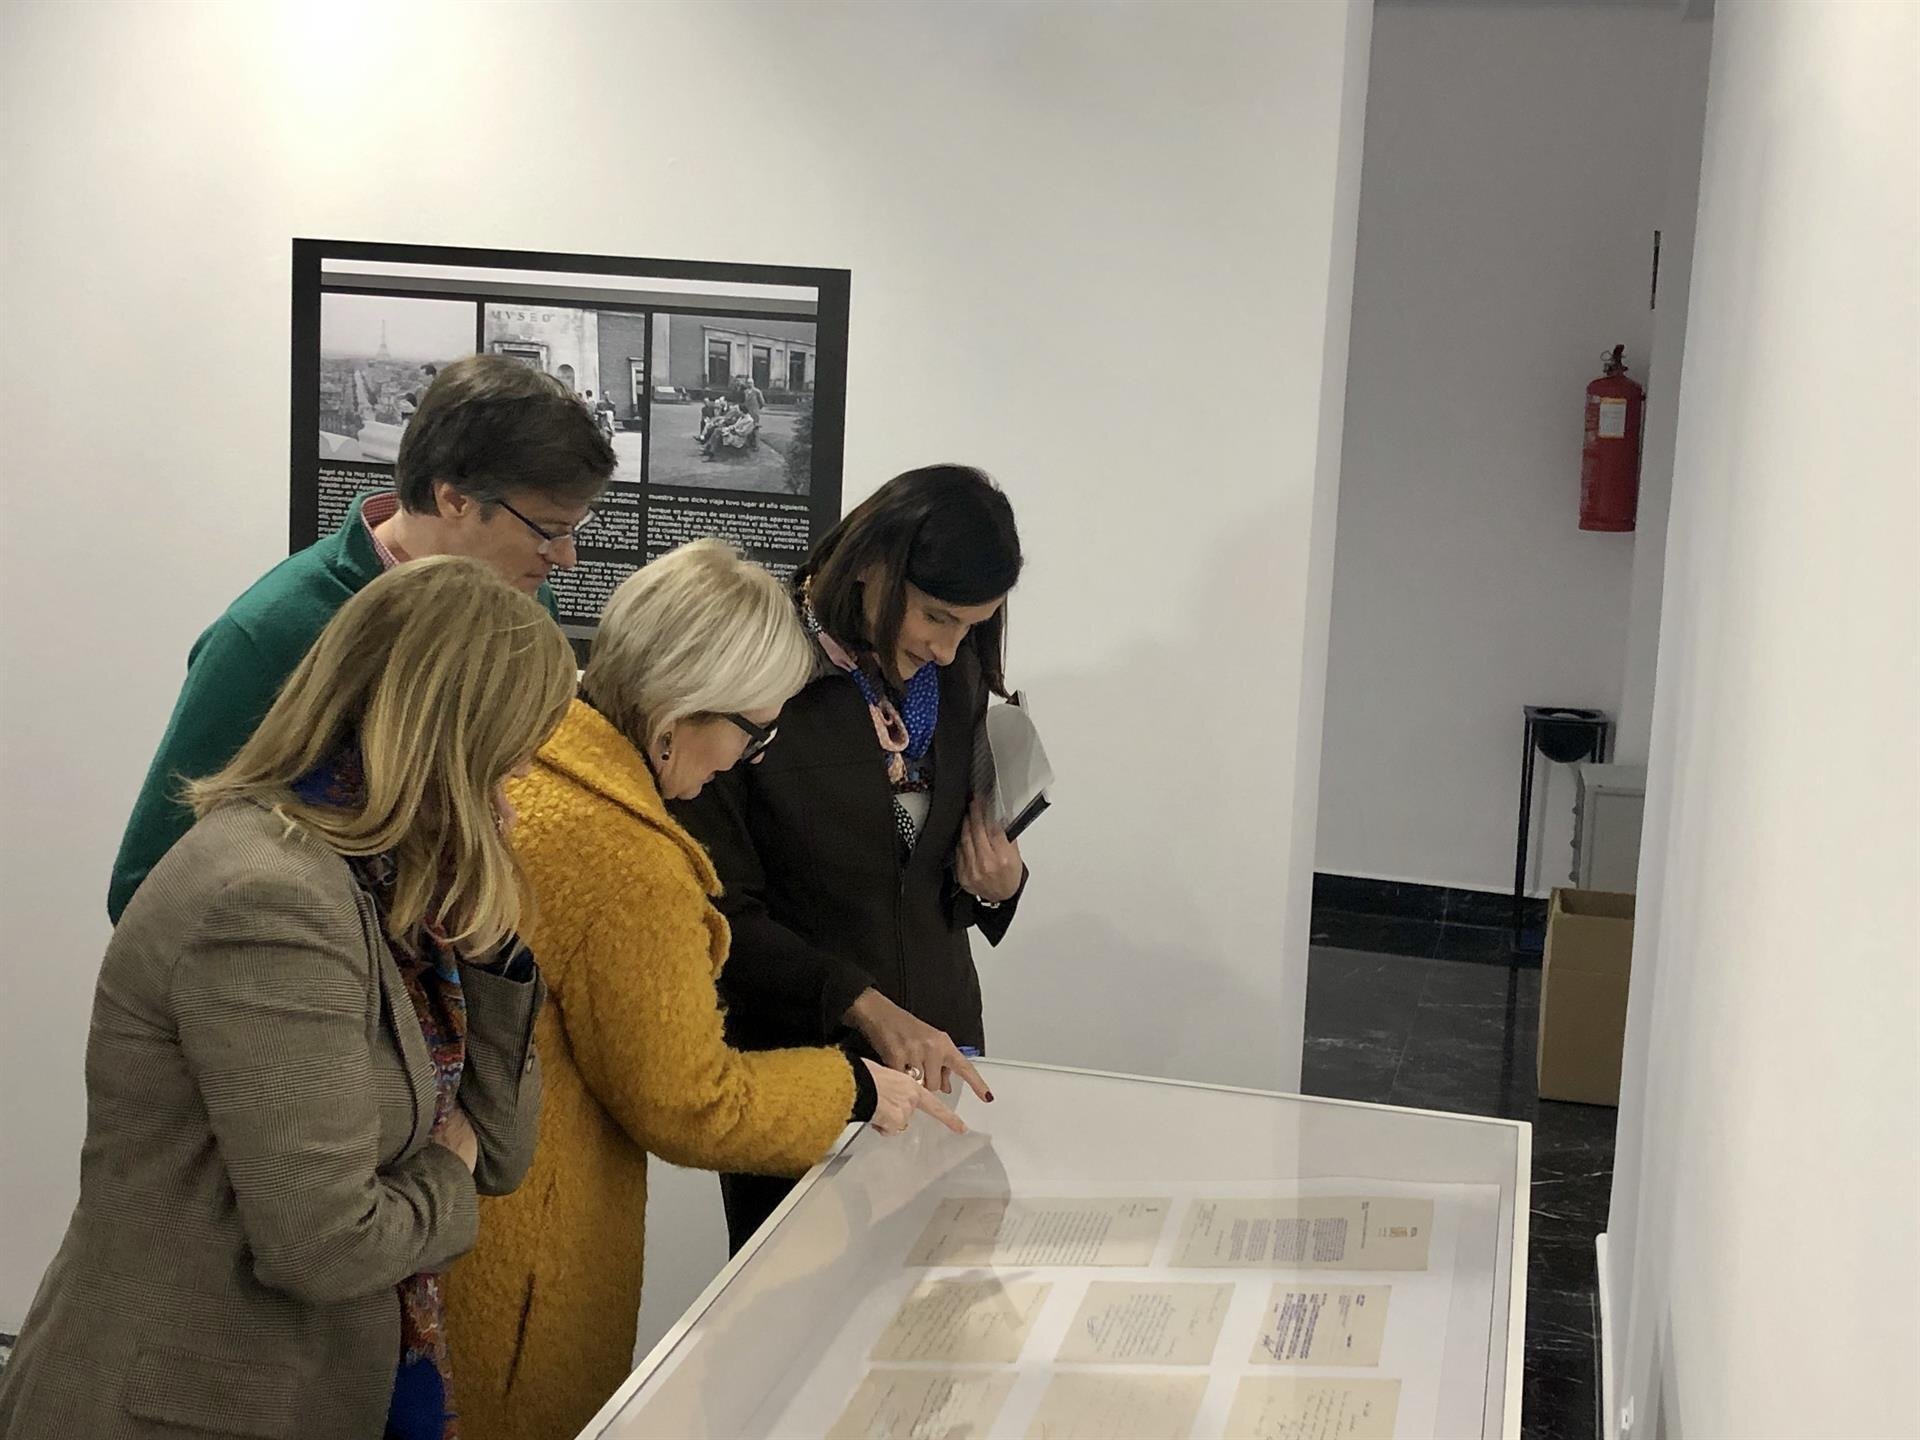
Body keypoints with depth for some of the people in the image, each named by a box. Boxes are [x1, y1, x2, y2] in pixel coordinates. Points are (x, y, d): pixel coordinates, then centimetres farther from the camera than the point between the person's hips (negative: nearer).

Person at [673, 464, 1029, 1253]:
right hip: (794, 1061, -4)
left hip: (939, 1050, 5)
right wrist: (866, 1007, -22)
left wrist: (995, 886, -6)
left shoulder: (959, 678, 5)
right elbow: (723, 909, -13)